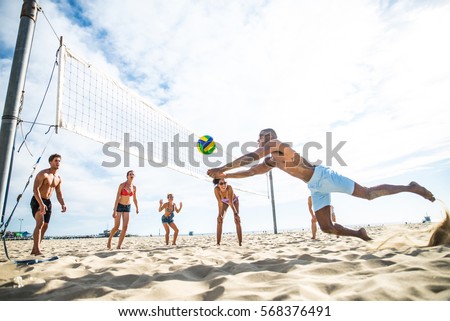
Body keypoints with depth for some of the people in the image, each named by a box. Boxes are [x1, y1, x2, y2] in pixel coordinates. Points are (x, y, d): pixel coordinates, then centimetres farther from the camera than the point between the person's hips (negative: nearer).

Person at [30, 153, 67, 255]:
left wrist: (63, 204, -8)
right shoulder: (43, 174, -13)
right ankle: (37, 250, -26)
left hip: (47, 202, 8)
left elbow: (59, 193, 11)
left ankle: (34, 249, 17)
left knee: (45, 226, 6)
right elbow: (35, 189, -23)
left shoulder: (59, 179, 8)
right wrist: (41, 203, -35)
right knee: (40, 223, -23)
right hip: (37, 201, -7)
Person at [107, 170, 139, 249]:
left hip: (127, 207, 4)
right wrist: (114, 211, -26)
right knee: (116, 227, -3)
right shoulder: (122, 185, -17)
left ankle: (119, 246, 2)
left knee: (125, 227, -6)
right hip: (119, 206, -4)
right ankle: (109, 239, 27)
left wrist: (137, 208, 21)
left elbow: (135, 199, 12)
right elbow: (117, 198, -21)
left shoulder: (134, 187, -2)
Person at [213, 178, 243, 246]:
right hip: (224, 201, 2)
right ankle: (218, 243, -5)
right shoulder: (216, 189, -37)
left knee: (237, 220, -12)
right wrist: (220, 215, -36)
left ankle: (240, 242, -7)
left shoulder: (229, 187, -43)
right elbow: (220, 202, -34)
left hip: (234, 201, -2)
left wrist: (236, 214, -40)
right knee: (219, 220, -10)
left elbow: (231, 202, -40)